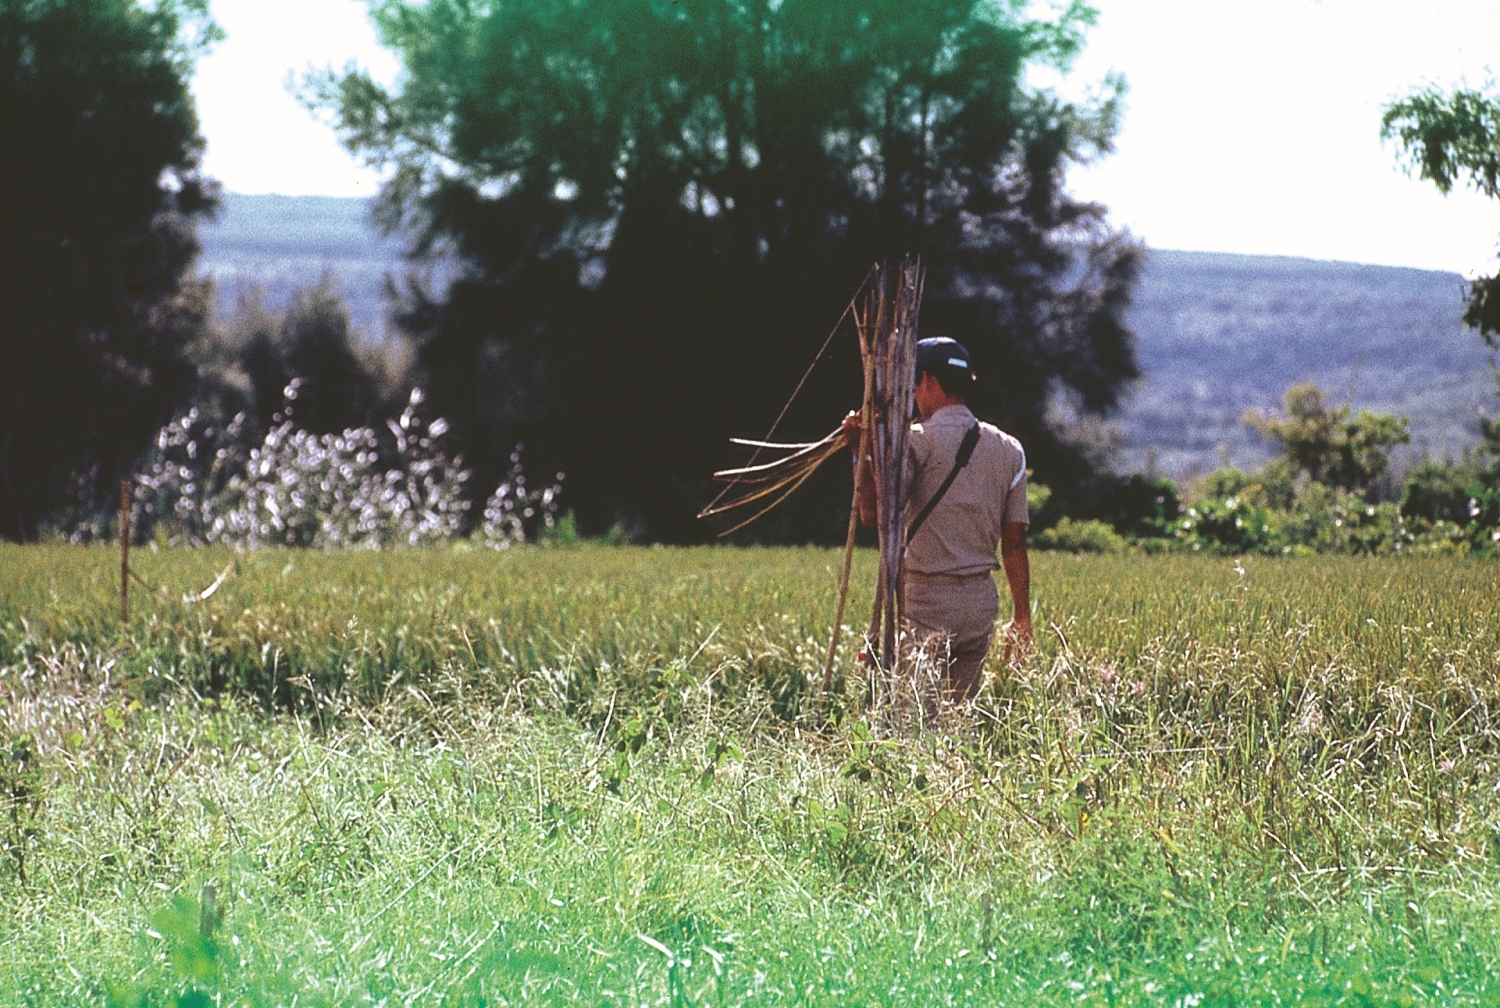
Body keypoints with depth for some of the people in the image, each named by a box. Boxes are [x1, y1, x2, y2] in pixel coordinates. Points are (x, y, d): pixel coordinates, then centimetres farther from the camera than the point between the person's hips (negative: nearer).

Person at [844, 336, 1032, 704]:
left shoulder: (916, 441, -8)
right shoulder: (1008, 449, 9)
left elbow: (873, 514, -15)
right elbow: (1014, 543, 9)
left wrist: (861, 453, -1)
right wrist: (1021, 618, 15)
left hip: (926, 598, -5)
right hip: (982, 601, 6)